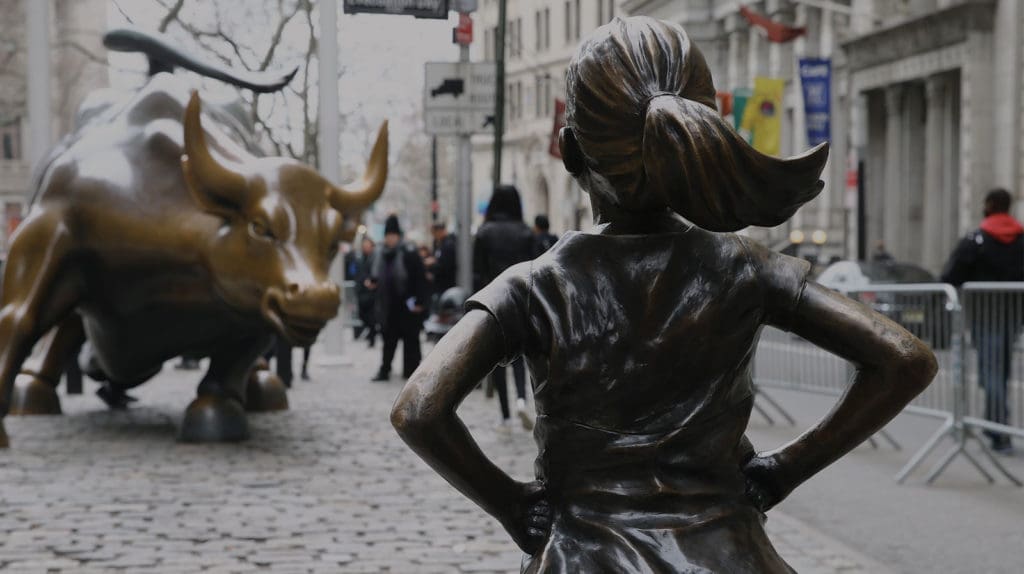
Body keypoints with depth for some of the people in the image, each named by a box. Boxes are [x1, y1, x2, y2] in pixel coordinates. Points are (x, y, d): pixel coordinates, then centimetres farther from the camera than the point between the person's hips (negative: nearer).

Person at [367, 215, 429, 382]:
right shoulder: (381, 255, 10)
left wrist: (419, 301, -16)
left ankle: (411, 370, 9)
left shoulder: (409, 254, -11)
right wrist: (372, 283, 2)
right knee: (388, 337, 9)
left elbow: (420, 279, -12)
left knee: (410, 337, 2)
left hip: (407, 305, -6)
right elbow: (377, 277, 24)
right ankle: (384, 369, 14)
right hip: (388, 305, 6)